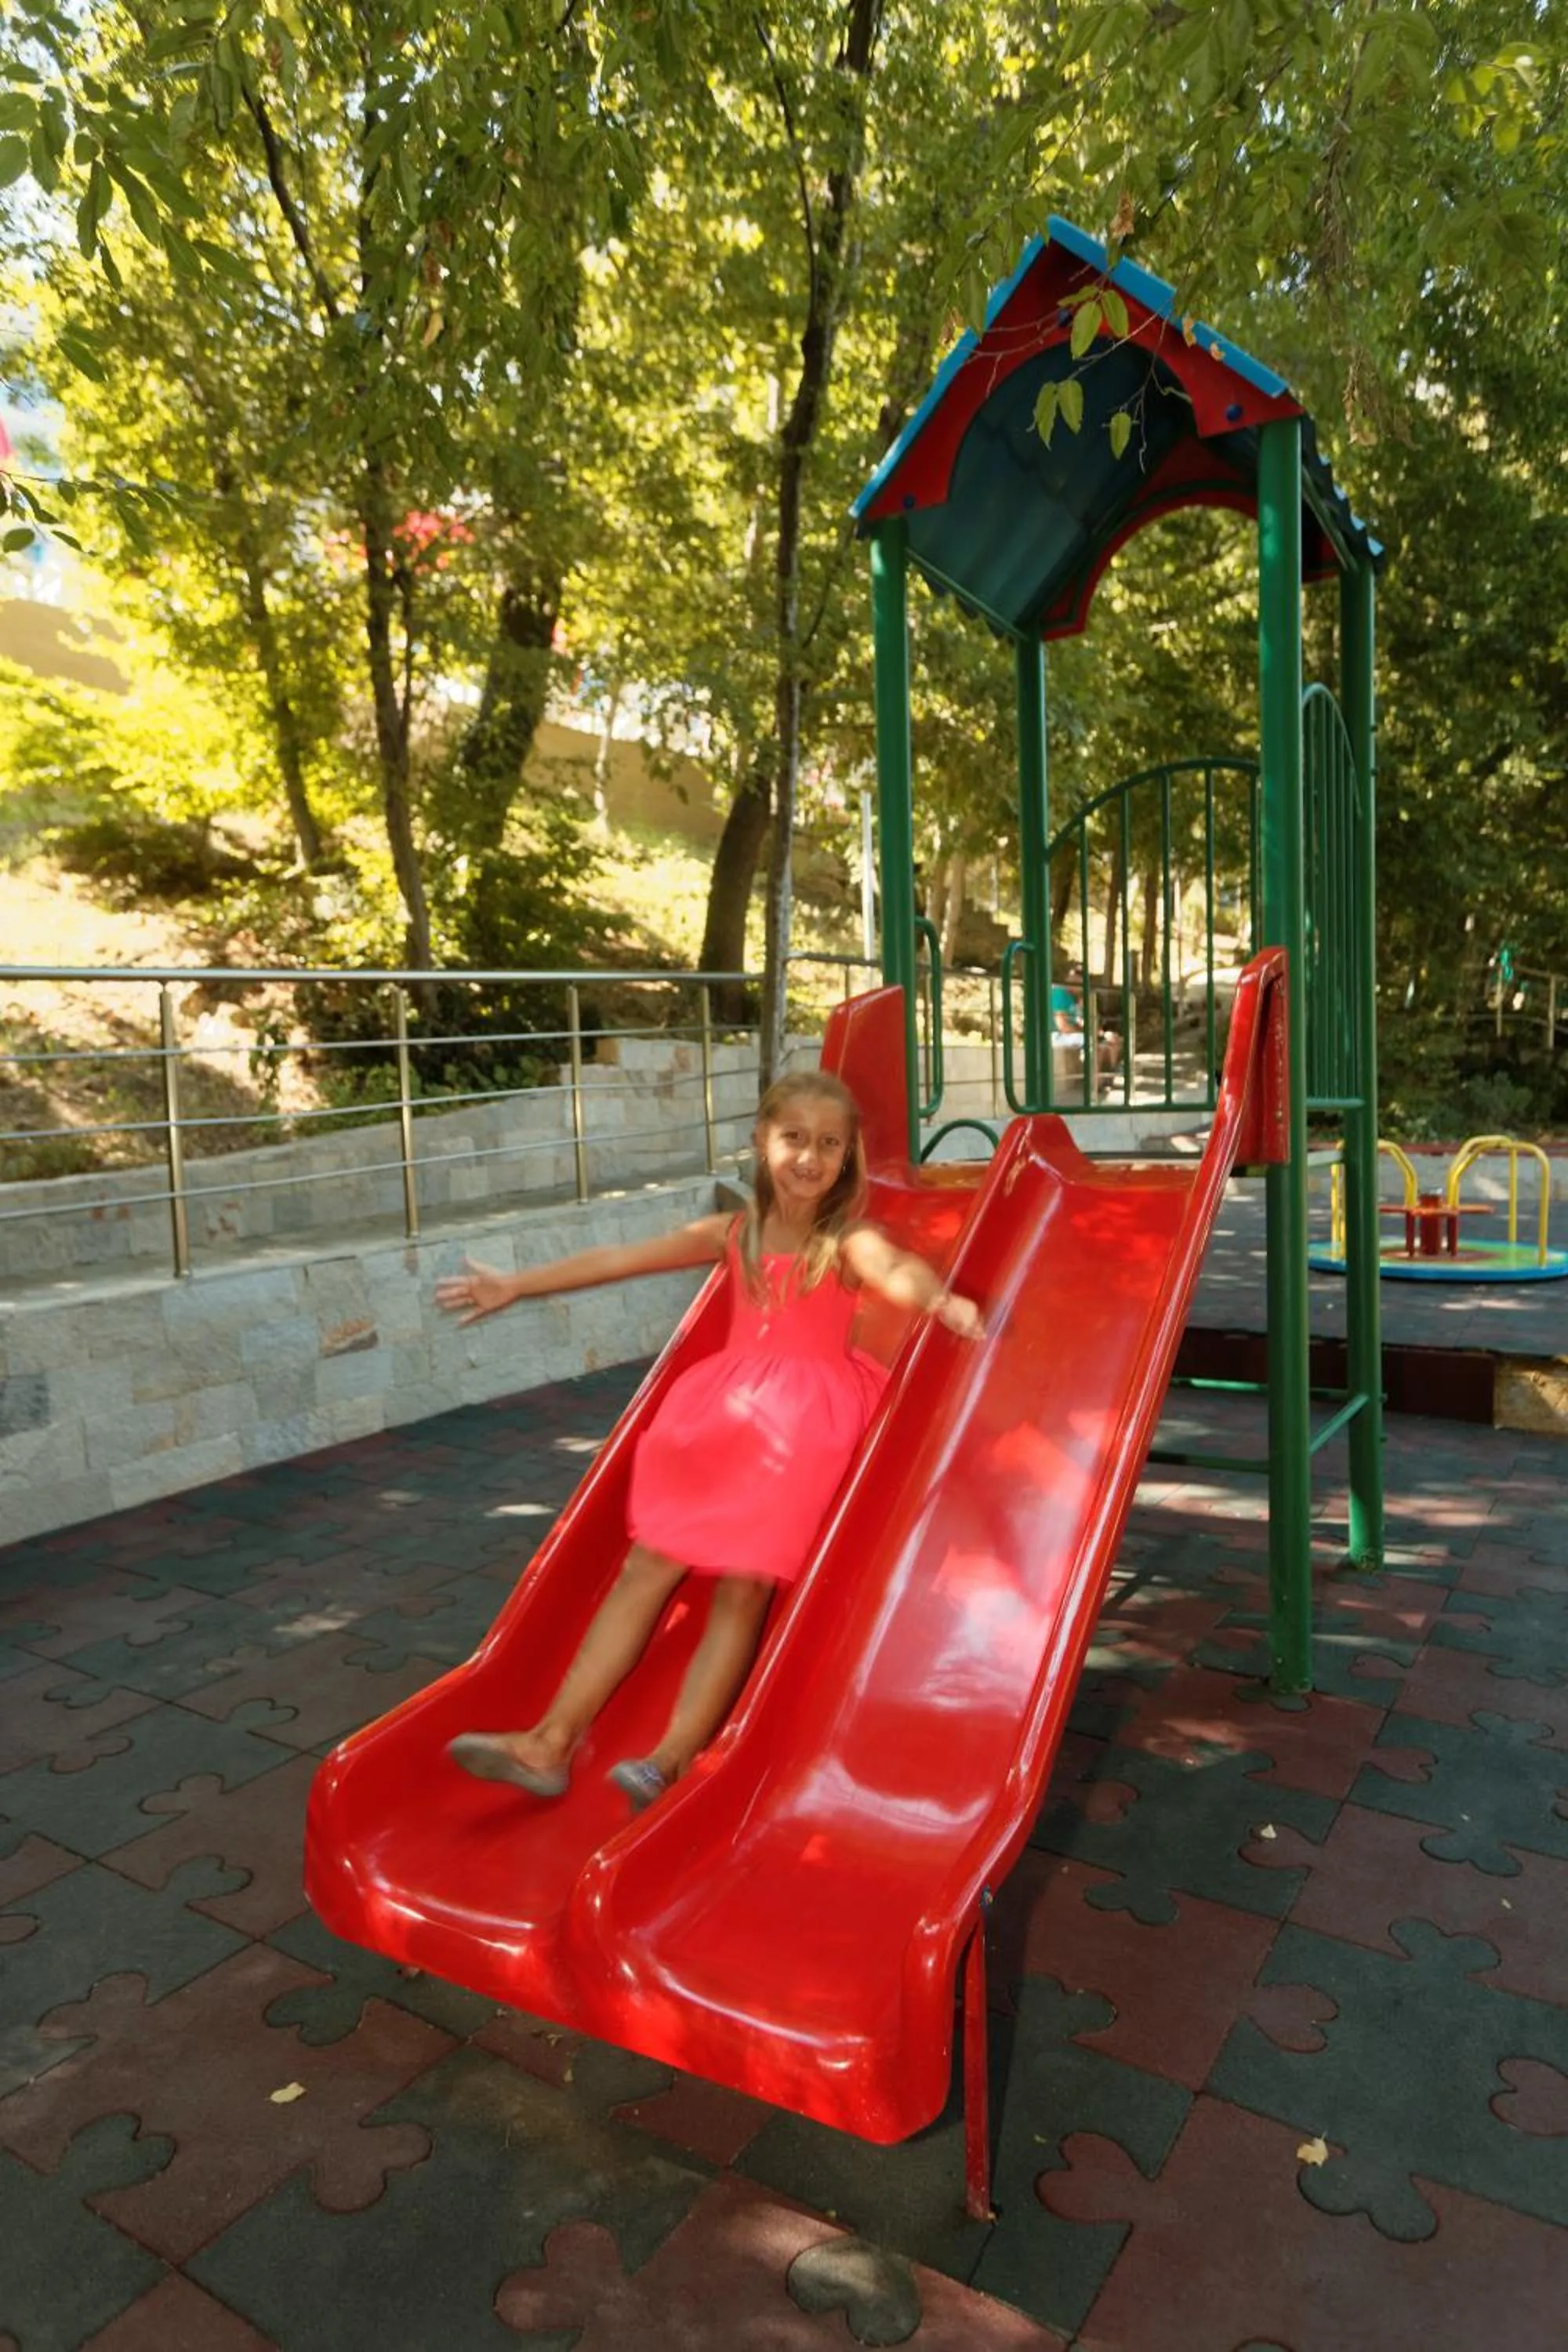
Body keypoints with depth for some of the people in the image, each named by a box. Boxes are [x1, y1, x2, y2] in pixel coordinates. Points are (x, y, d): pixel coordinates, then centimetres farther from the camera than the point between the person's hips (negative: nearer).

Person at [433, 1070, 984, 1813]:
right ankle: (551, 1741, 1)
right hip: (722, 1416, 5)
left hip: (806, 1423, -4)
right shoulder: (734, 1233, 6)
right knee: (650, 1564, 0)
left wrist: (937, 1297, -54)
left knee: (747, 1583, -12)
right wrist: (517, 1286, 10)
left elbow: (894, 1270, -30)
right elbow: (622, 1260, 9)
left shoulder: (846, 1241, -6)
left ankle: (674, 1758, -10)